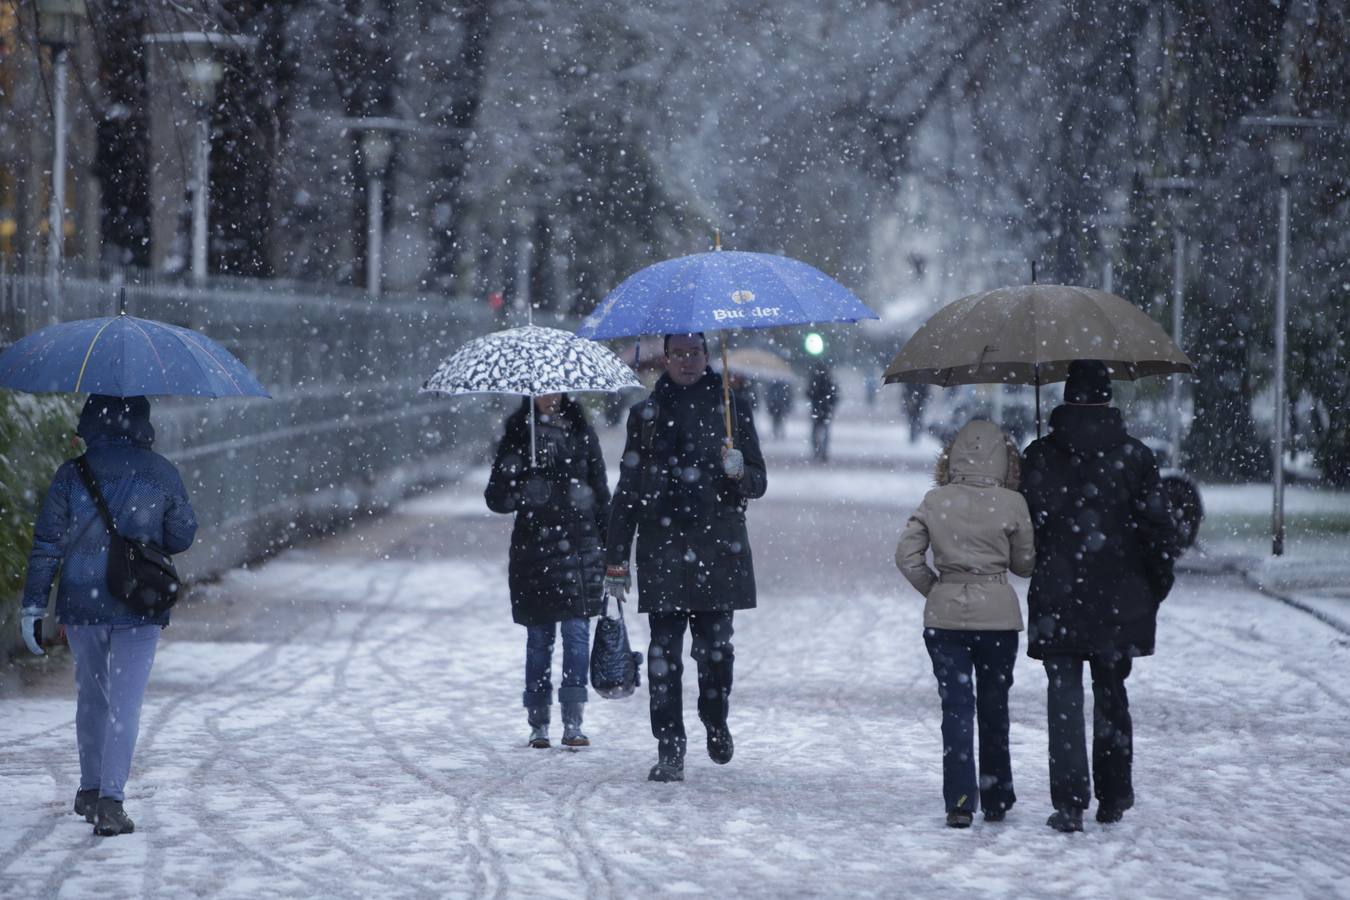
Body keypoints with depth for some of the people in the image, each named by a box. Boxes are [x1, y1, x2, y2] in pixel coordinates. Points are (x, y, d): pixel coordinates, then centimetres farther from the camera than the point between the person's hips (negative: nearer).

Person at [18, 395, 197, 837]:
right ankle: (110, 799, -13)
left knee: (90, 696, 20)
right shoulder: (162, 474, -4)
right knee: (125, 702, -1)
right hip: (140, 607, -2)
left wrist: (33, 606, 0)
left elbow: (46, 544, -4)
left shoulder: (71, 475, -4)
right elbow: (182, 537, 6)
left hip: (81, 605, 2)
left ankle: (91, 788, 30)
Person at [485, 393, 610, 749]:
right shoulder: (518, 434, 5)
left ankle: (573, 722, -4)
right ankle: (538, 724, 10)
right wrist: (521, 491, -19)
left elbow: (600, 489, 13)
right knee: (539, 637, 3)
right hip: (534, 545, -1)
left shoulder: (580, 431, 9)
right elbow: (495, 498, 2)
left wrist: (610, 545, 8)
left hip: (580, 543, 1)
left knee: (576, 632, -6)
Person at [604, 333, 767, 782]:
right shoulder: (646, 415, 10)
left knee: (715, 645, -1)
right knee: (664, 648, -6)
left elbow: (759, 481, 11)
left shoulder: (731, 409, 9)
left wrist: (739, 472, -13)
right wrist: (616, 560, 6)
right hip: (662, 548, 0)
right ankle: (669, 750, -3)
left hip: (719, 547, 0)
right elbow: (627, 491, 11)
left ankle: (716, 722, 26)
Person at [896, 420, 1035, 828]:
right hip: (998, 615, -1)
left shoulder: (934, 501, -3)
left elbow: (907, 556, -3)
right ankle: (996, 800, 20)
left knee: (956, 707, 3)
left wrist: (935, 589, 9)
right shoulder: (1011, 504, -8)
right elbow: (1025, 563, 1)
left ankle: (959, 802, -5)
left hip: (944, 615, 1)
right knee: (994, 707, 12)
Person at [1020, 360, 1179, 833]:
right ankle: (1113, 796, 21)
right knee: (1111, 695, 15)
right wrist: (1155, 588, 9)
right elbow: (1159, 527, -1)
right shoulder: (1134, 456, -2)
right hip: (1119, 599, 2)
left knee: (1065, 696, 1)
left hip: (1058, 598, -1)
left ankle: (1070, 802, -6)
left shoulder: (1040, 456, -4)